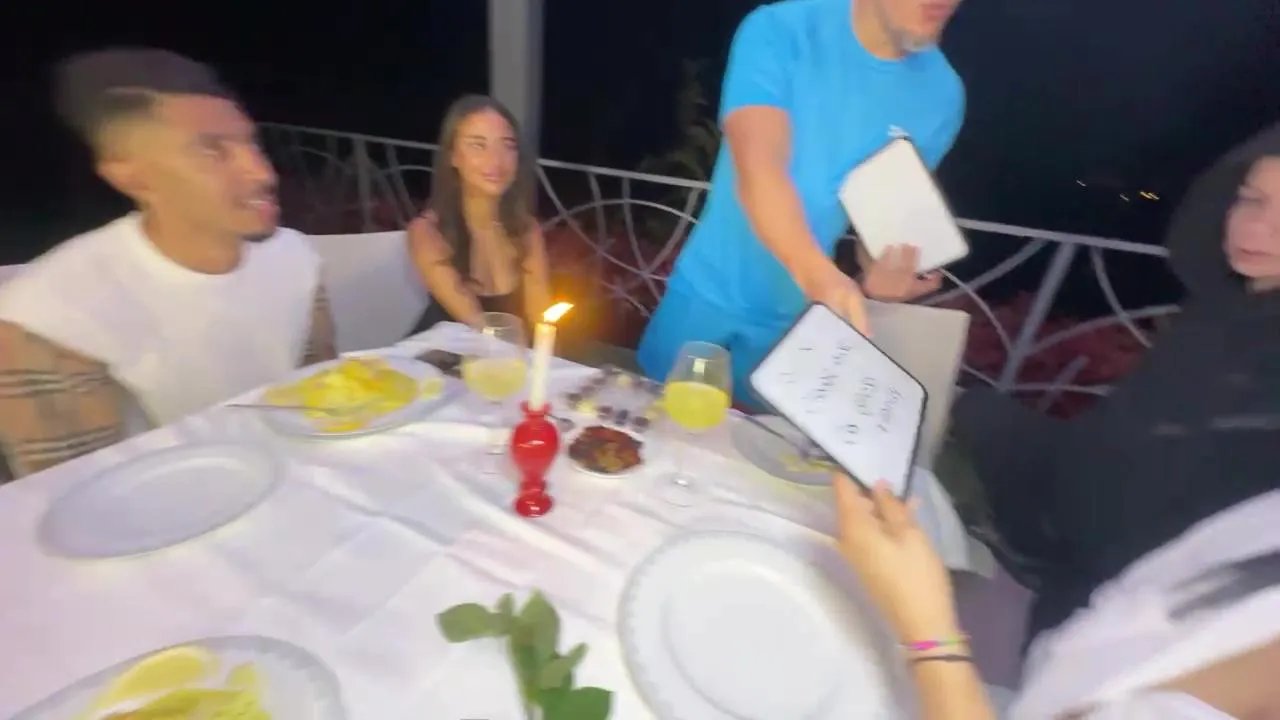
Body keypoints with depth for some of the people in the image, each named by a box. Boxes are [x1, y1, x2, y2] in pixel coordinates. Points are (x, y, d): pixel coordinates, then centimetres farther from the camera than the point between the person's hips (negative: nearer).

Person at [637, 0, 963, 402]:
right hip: (709, 291, -2)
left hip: (797, 314, 3)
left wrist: (882, 269, -18)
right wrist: (819, 276, -47)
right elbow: (757, 166, -31)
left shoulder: (941, 95, -3)